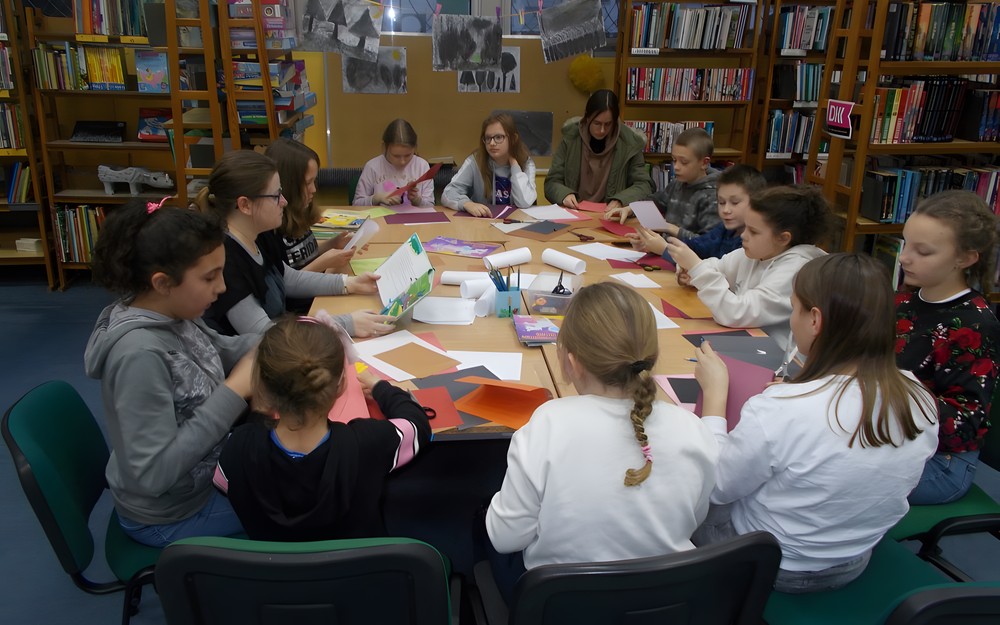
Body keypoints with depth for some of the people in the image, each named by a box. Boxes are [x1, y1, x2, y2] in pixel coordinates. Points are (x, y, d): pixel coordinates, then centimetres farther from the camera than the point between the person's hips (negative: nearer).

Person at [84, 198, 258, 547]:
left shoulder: (170, 314, -11)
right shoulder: (140, 353, -34)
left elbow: (221, 351, 8)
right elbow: (153, 473, -33)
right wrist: (235, 391, -31)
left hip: (201, 471, 7)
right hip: (168, 513, -7)